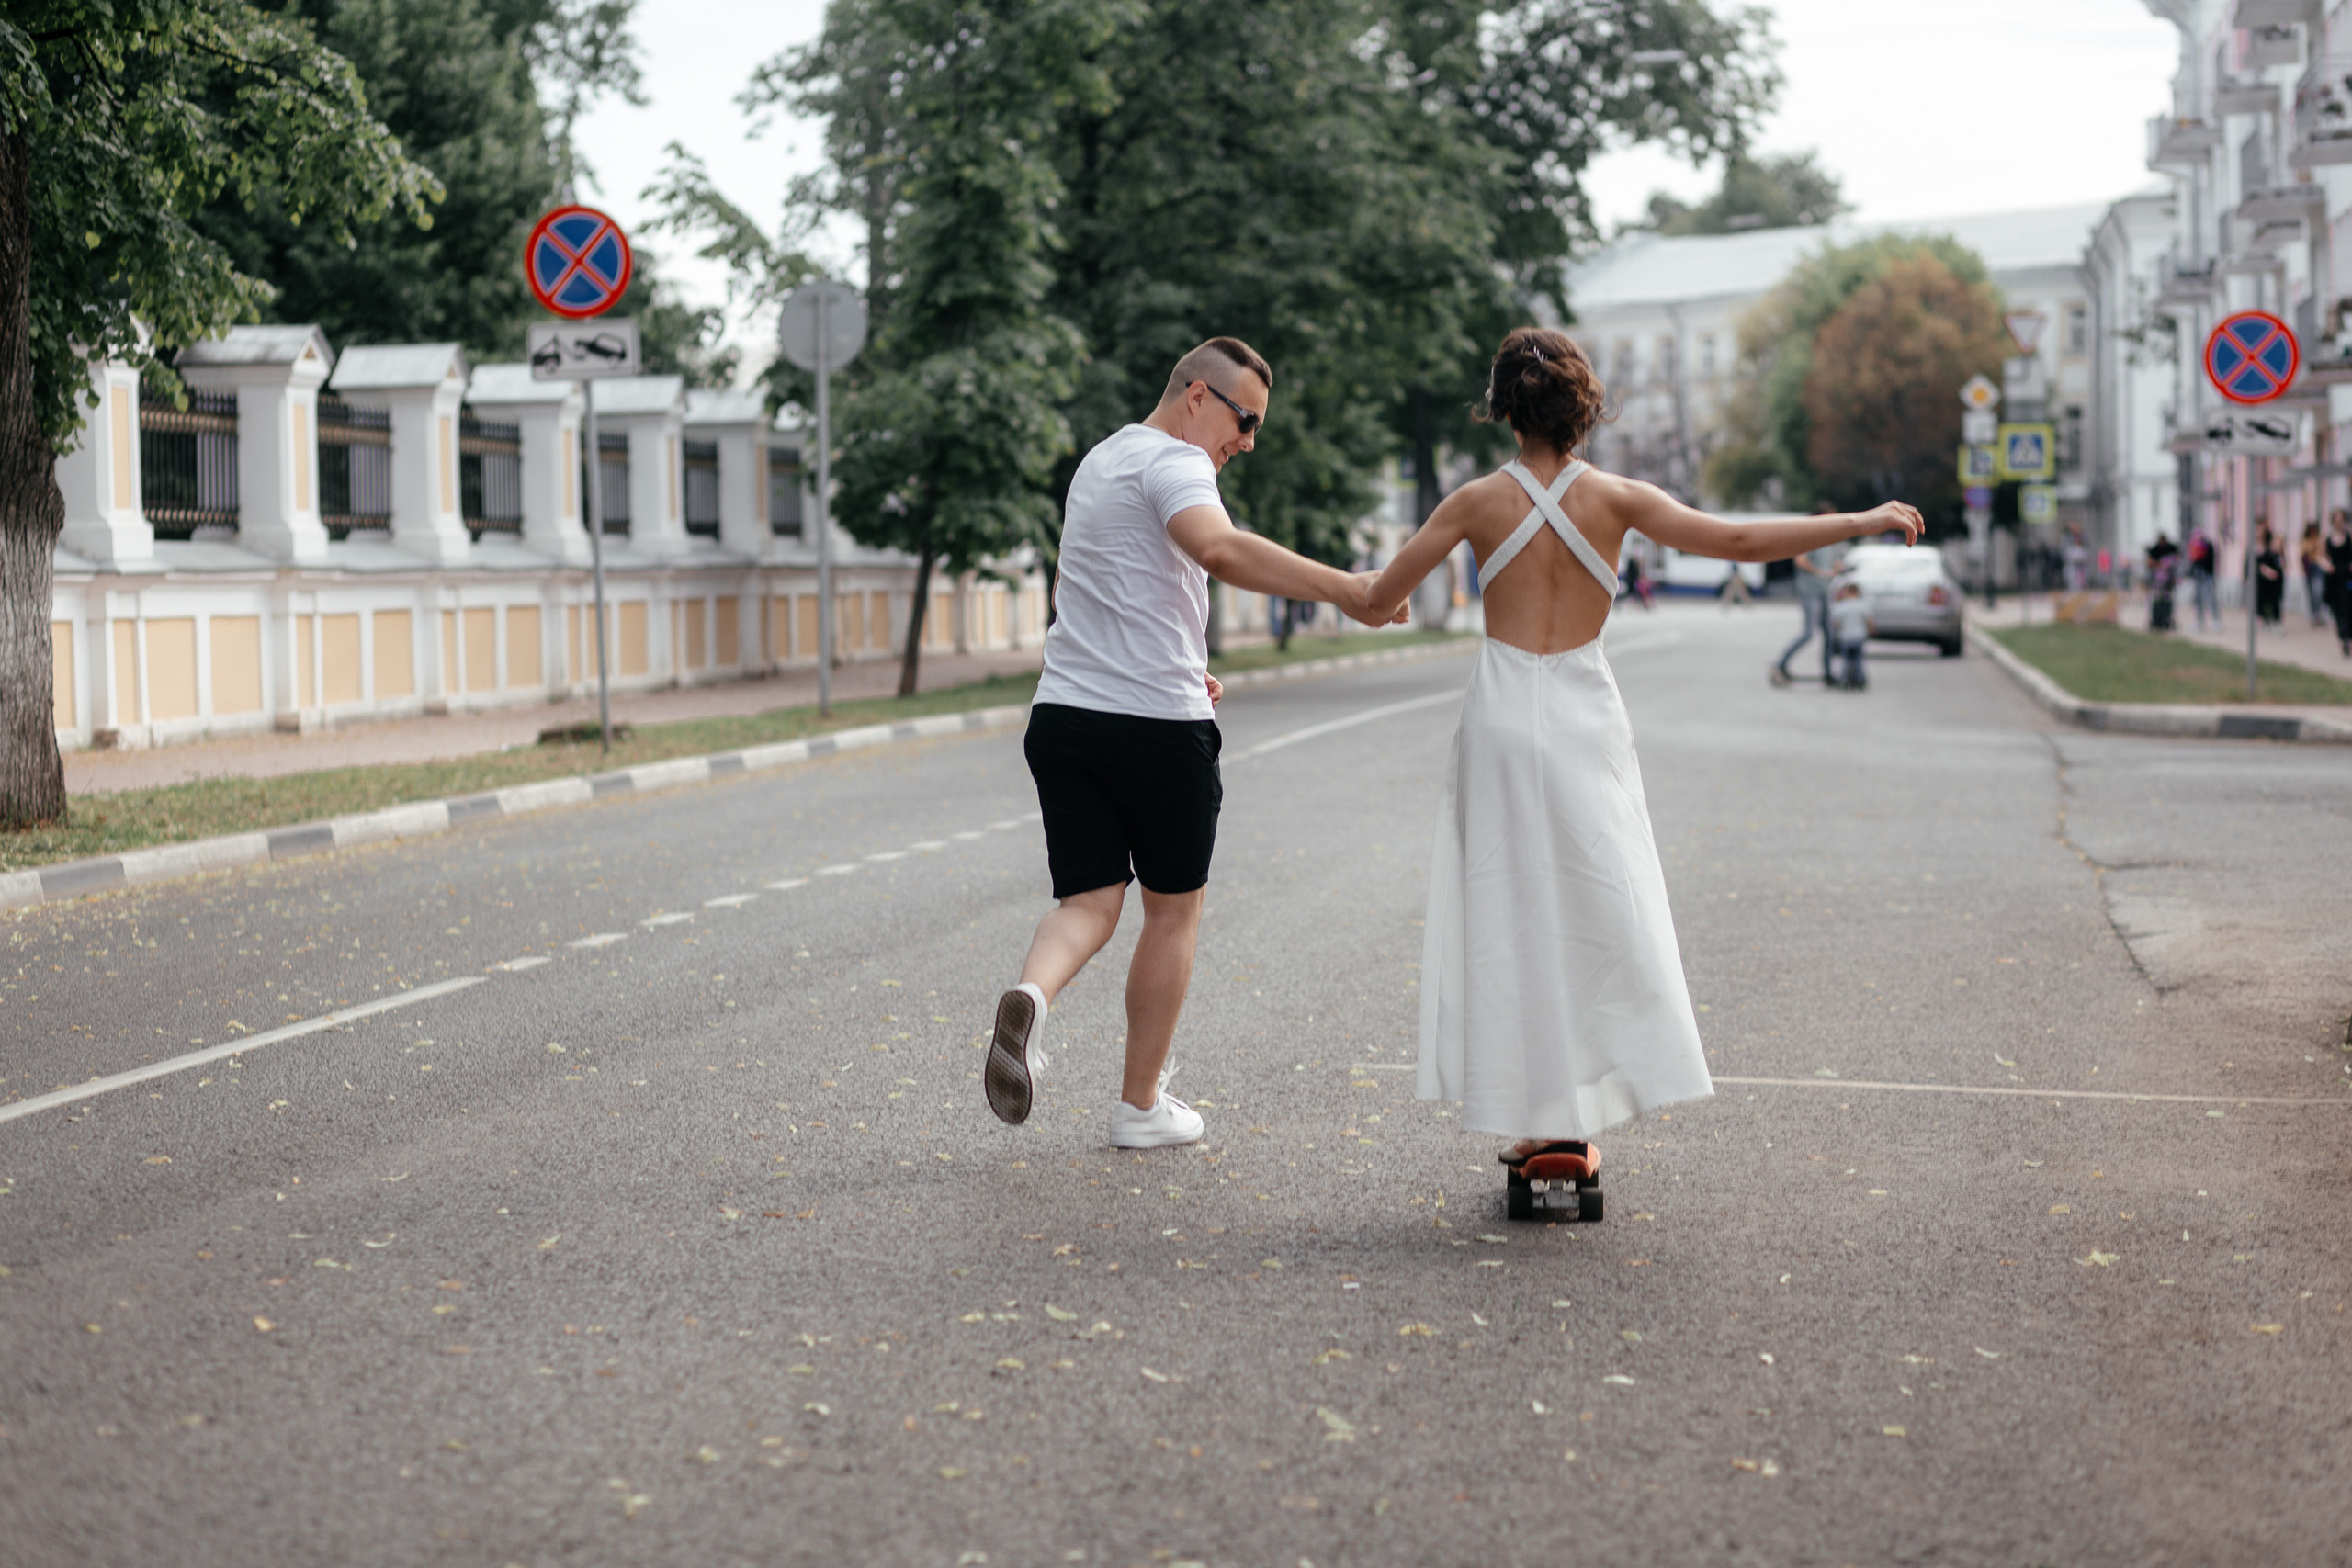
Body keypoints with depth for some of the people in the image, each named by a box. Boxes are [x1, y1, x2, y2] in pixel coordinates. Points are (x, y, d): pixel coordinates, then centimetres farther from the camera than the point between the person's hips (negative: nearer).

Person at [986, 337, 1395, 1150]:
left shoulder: (1102, 459, 20)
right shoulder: (1172, 462, -11)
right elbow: (1219, 549, -33)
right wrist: (1340, 587, -35)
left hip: (1064, 713, 7)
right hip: (1157, 726, -7)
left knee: (1088, 901, 4)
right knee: (1173, 912, 9)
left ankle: (1031, 995, -29)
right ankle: (1141, 1104, 17)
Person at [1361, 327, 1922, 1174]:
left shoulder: (1479, 501, -3)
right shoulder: (1615, 498, -4)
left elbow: (1378, 602, -1)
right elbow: (1736, 540, -11)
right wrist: (1861, 522, -3)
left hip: (1504, 715, 0)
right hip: (1584, 718, 0)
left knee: (1512, 917, 7)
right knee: (1600, 910, 9)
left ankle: (1536, 1119, 8)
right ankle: (1578, 1115, 7)